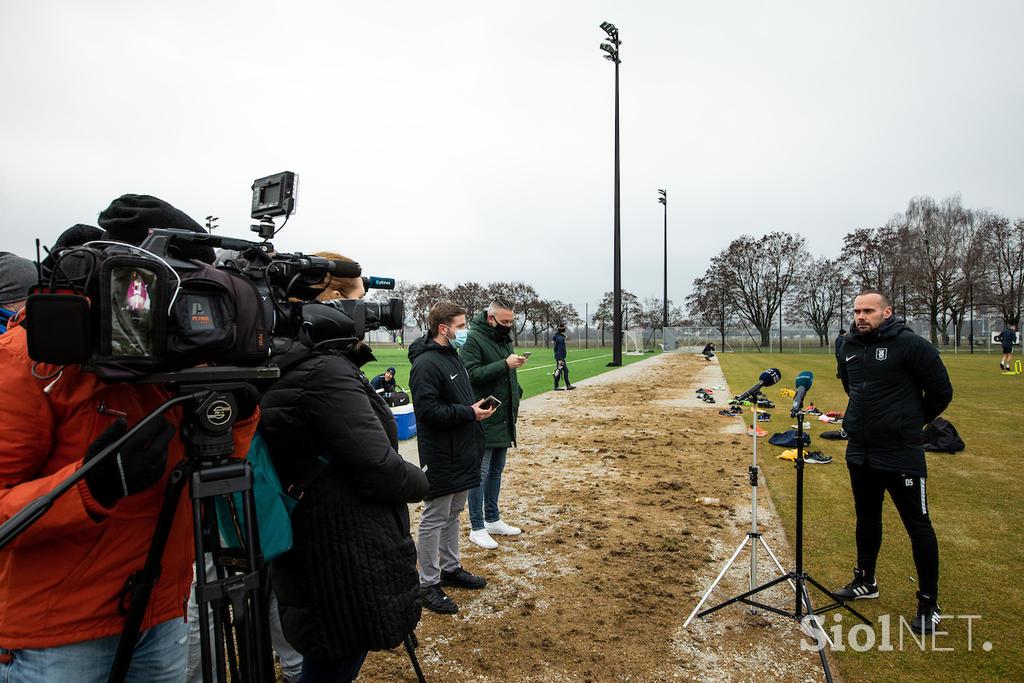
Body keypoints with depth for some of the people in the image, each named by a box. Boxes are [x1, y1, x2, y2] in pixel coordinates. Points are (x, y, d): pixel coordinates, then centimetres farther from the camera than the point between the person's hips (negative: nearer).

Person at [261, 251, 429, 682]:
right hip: (347, 569, -9)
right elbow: (380, 470, -24)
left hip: (310, 561, 9)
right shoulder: (328, 372, -23)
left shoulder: (290, 367, 6)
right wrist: (420, 483, -5)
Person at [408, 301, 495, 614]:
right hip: (441, 457, -10)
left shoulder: (452, 356, 12)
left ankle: (451, 568, 36)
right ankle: (428, 584, 17)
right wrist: (469, 413, -21)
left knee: (453, 513, 20)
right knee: (434, 519, 3)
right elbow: (428, 410, -26)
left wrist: (476, 407, 6)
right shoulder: (426, 363, -20)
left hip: (460, 453, 10)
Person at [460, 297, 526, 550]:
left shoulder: (505, 338, 13)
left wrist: (516, 396, 12)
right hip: (484, 419, -8)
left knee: (496, 471, 18)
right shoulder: (474, 339, -13)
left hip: (504, 419, 8)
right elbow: (471, 374, -23)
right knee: (480, 473, 1)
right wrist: (505, 364, -27)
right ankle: (477, 528, 14)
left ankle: (493, 520, 32)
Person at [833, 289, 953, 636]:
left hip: (901, 455, -6)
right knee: (867, 520, 19)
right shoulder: (850, 347, 6)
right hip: (859, 452, 6)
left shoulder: (911, 344, -13)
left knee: (918, 526, 5)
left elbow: (940, 391, -6)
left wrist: (910, 422, 4)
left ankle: (929, 603, 20)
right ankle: (865, 582, 35)